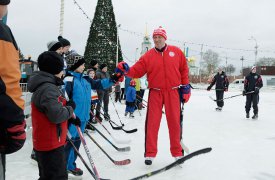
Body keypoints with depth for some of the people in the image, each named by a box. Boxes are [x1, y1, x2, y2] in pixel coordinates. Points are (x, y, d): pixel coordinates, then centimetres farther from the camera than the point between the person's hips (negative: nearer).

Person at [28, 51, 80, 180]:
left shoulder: (48, 86, 12)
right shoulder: (47, 89, -22)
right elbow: (56, 115, -30)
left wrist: (71, 118, 7)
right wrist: (70, 108, -11)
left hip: (47, 142, 11)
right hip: (50, 144, -11)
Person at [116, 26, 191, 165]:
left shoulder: (176, 52, 4)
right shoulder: (148, 56, 4)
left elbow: (184, 69, 9)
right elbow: (137, 71, 0)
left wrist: (185, 87, 8)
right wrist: (126, 70, -19)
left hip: (173, 92, 0)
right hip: (155, 93, 0)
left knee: (174, 122, 6)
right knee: (152, 122, 0)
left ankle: (177, 152, 21)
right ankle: (150, 153, 11)